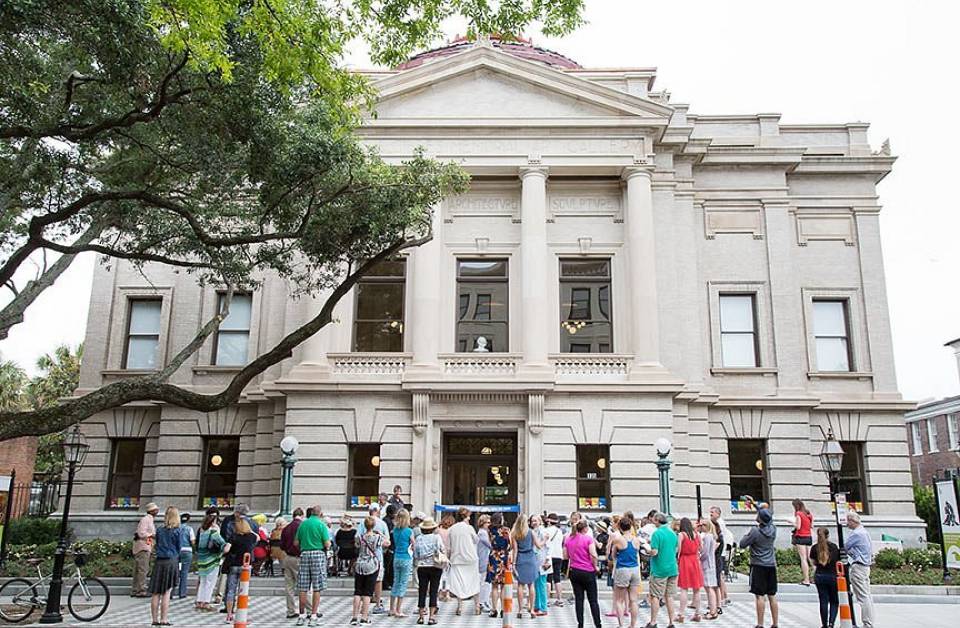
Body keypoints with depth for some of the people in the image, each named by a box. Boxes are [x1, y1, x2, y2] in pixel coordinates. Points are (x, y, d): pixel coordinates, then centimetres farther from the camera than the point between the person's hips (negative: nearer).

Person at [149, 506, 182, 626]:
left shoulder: (159, 530, 6)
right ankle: (163, 620, 0)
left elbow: (157, 545, 10)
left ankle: (155, 620, 10)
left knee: (156, 593, 6)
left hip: (159, 562, 3)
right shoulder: (177, 531, -3)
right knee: (166, 592, 0)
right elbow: (178, 548, 3)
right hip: (171, 562, -3)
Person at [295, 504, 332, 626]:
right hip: (318, 554, -4)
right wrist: (328, 543, 13)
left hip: (304, 554, 4)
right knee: (317, 589, 1)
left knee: (303, 588, 8)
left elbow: (296, 542, 11)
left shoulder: (302, 524, 9)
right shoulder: (321, 525, -4)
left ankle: (302, 615, 15)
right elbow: (327, 544, -8)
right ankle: (313, 616, 2)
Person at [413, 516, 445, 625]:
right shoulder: (437, 537, -3)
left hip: (422, 567, 2)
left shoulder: (419, 538, 3)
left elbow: (415, 554, 3)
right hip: (435, 566, -2)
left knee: (422, 591, 7)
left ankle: (421, 616, 10)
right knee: (433, 591, 2)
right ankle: (431, 616, 0)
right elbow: (442, 550, -11)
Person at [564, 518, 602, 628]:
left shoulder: (568, 539, 3)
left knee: (578, 599, 9)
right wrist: (595, 566, -2)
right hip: (588, 572, -4)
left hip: (574, 571, 4)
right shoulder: (588, 538, -11)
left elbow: (565, 556, 7)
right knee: (593, 600, 5)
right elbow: (593, 555, -17)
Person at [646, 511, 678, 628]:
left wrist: (647, 551, 1)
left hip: (659, 570, -6)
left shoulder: (657, 533, -14)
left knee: (655, 596, 2)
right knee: (669, 597, 11)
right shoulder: (673, 533, 7)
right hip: (672, 569, 6)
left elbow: (654, 552, -20)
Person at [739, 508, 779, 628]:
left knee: (759, 596, -3)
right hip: (771, 565, 6)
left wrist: (747, 535, 8)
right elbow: (770, 519, 22)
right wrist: (759, 507, 26)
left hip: (758, 566, -5)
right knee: (772, 596, 10)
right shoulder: (773, 529, 0)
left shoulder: (755, 531, -16)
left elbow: (742, 545, -9)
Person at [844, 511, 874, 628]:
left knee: (862, 596, -8)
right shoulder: (864, 531, 15)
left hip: (858, 567, -10)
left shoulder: (856, 534, -16)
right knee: (867, 595, 11)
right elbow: (871, 549, 22)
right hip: (866, 565, 10)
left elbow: (844, 547, -10)